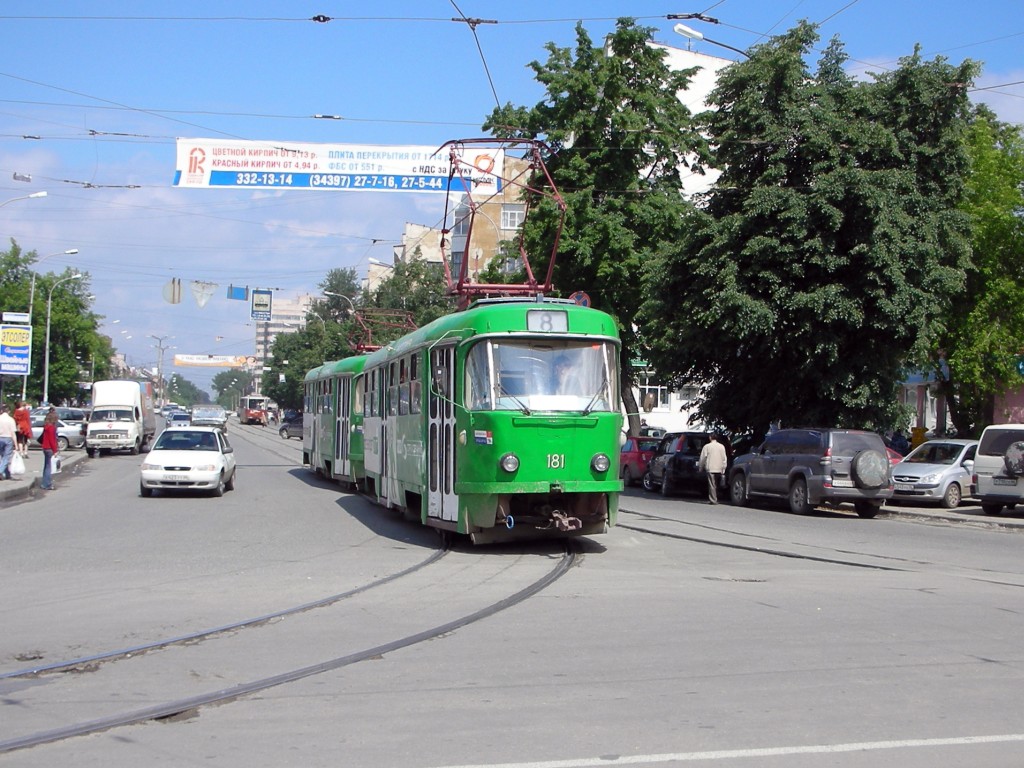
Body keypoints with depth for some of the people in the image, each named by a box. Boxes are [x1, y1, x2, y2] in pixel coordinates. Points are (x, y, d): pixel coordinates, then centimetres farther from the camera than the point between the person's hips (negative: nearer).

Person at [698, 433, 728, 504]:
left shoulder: (707, 446, -3)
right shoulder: (721, 446, 6)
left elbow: (702, 458, 0)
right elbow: (724, 458, 6)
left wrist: (701, 468, 12)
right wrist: (723, 469, 10)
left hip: (710, 469, -4)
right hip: (719, 469, 4)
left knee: (712, 485, -5)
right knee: (716, 485, 15)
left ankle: (713, 500, -12)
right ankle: (715, 499, 22)